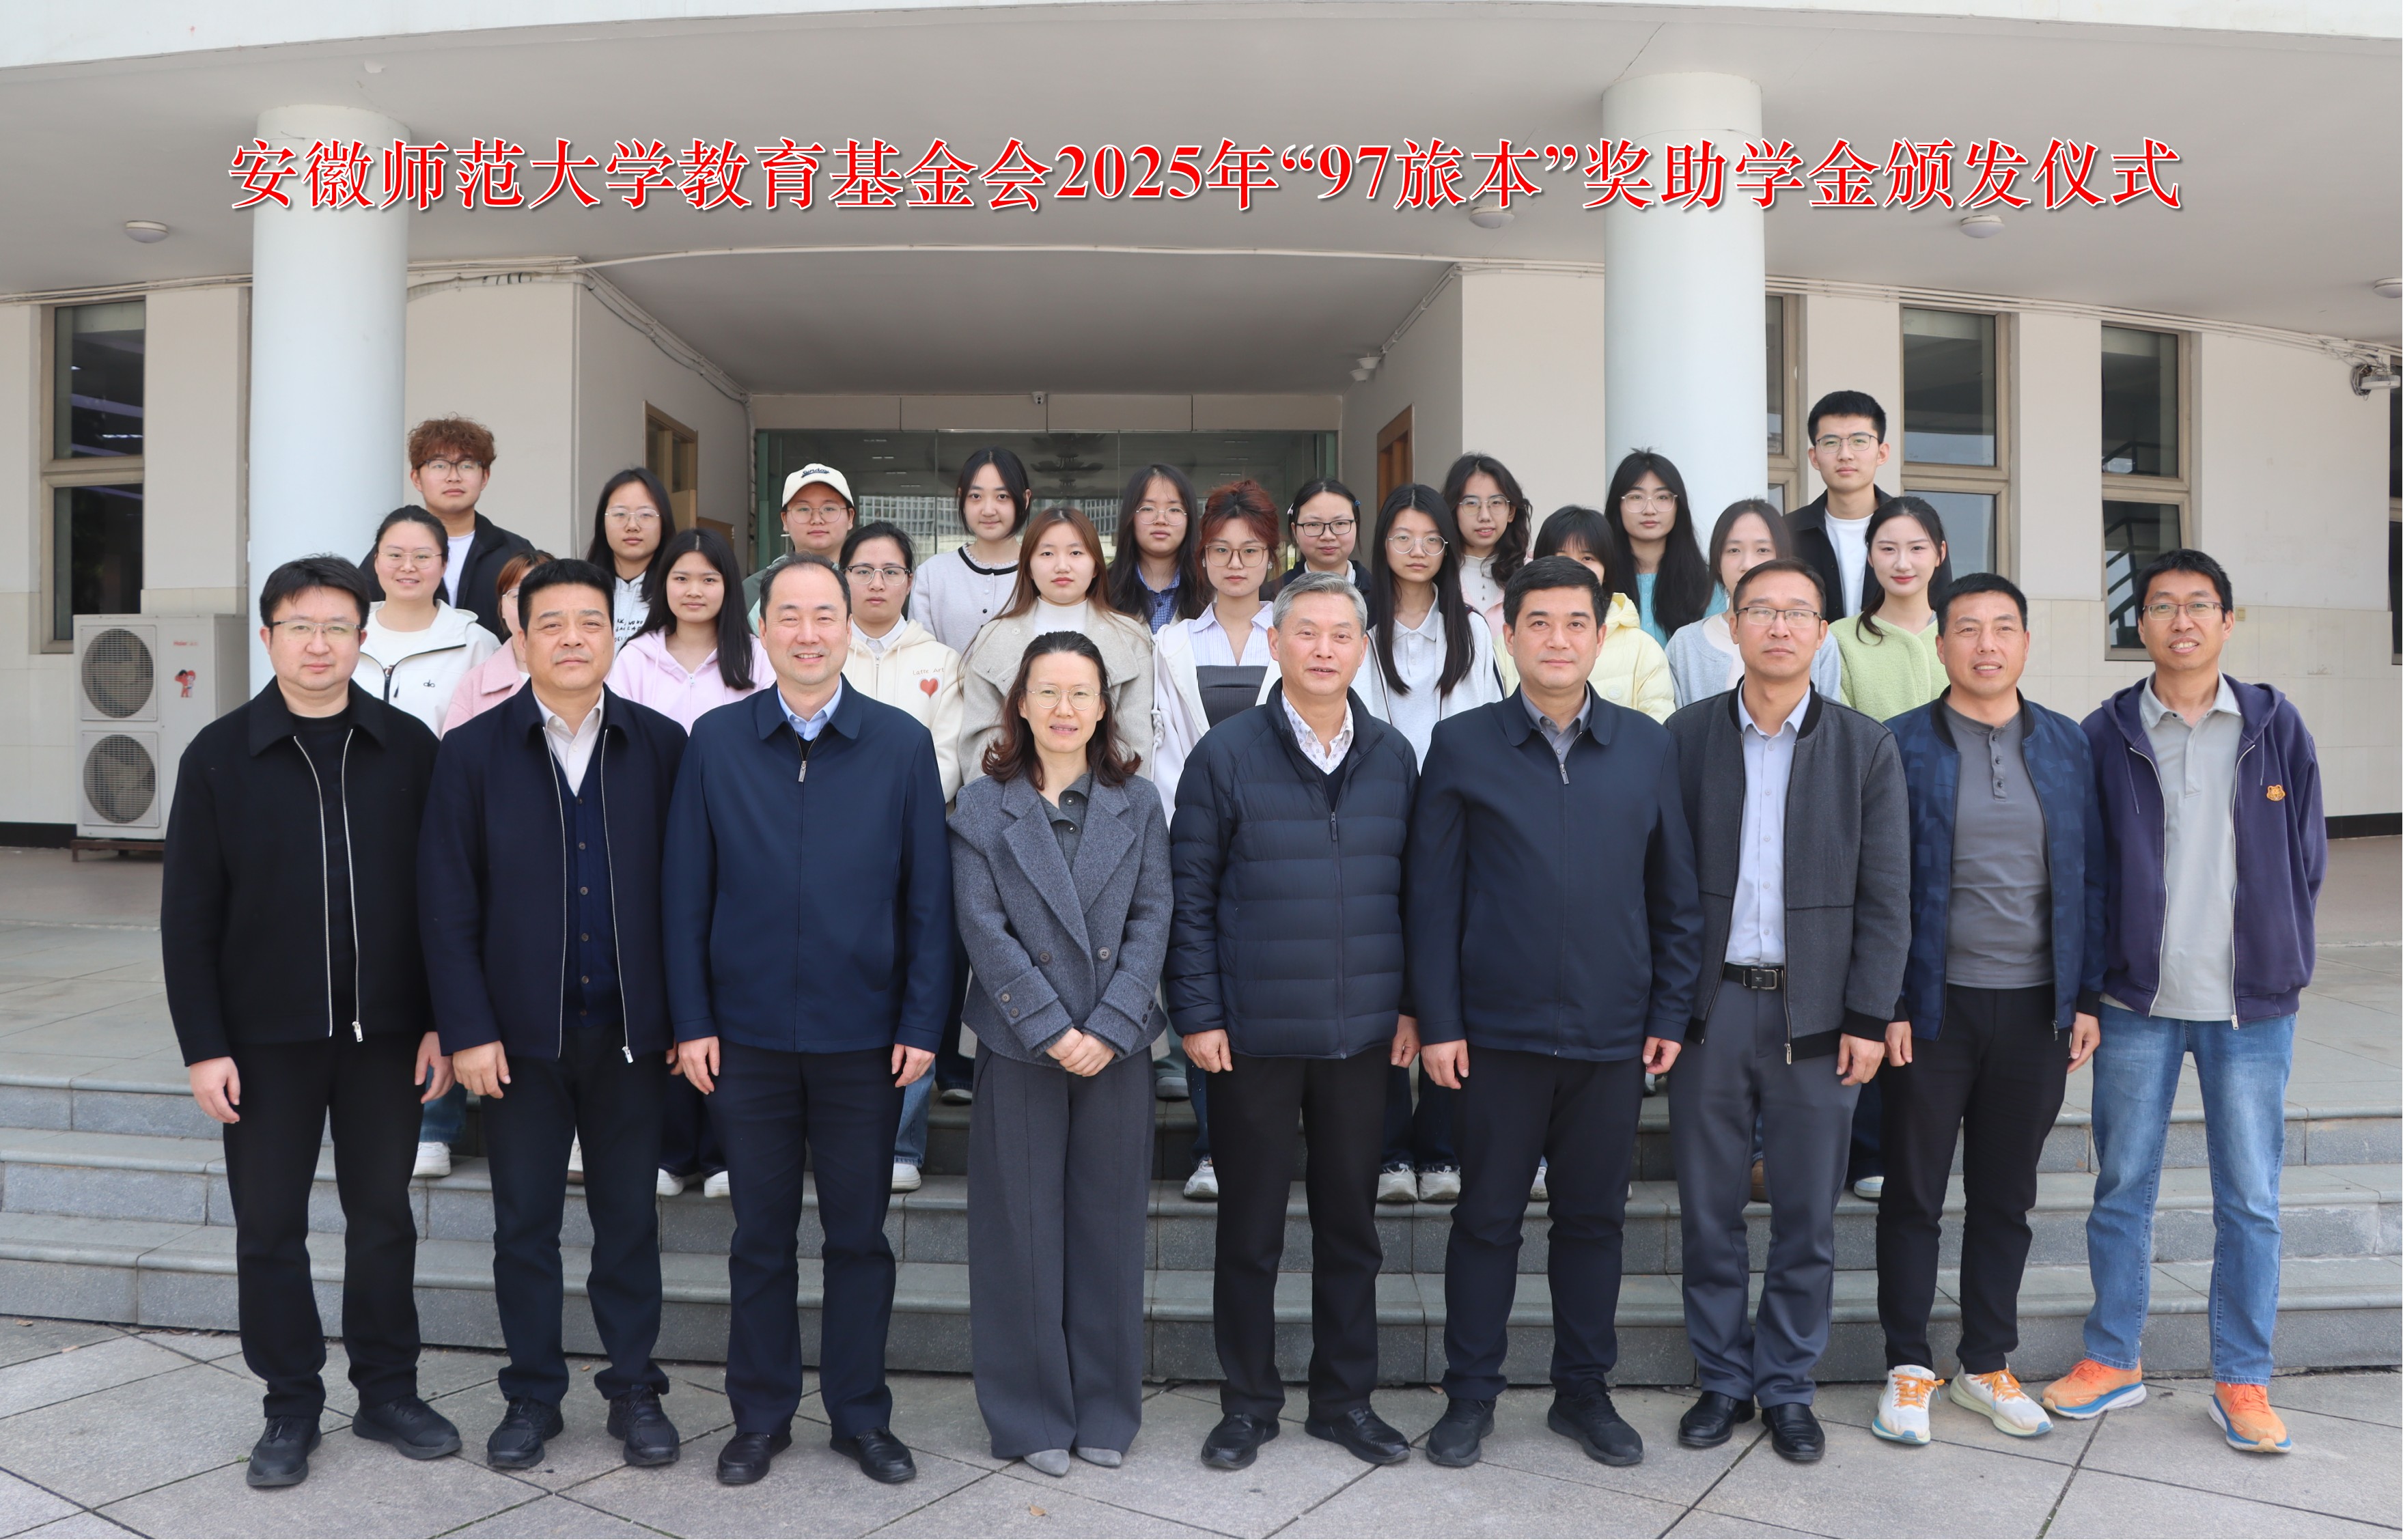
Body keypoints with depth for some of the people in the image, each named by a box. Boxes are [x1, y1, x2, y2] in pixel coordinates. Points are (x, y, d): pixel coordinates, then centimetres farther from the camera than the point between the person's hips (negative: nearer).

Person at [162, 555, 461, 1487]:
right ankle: (291, 1409, 24)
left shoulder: (409, 749, 0)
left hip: (385, 1032, 1)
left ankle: (387, 1392, 26)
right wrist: (203, 1045, -6)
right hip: (266, 1036, 0)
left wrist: (441, 1022, -2)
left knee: (384, 1216, 11)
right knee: (270, 1226, 9)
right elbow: (188, 913, -1)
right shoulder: (220, 755, -1)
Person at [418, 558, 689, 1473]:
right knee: (524, 1223, 12)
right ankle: (533, 1393, 28)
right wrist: (467, 1029, -7)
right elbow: (445, 905, -2)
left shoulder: (660, 746, -1)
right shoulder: (474, 752, -1)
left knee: (629, 1218, 11)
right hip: (519, 1031, 0)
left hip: (629, 1029, 0)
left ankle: (634, 1389, 25)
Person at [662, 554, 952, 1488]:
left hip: (864, 1037, 0)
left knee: (859, 1234, 10)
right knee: (761, 1236, 12)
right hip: (748, 1035, 1)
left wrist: (923, 1022, -5)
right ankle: (760, 1416, 28)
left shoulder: (901, 745, -1)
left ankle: (860, 1416, 26)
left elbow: (928, 895, -1)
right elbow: (684, 891, 1)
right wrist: (691, 1021, -3)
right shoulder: (715, 741, 0)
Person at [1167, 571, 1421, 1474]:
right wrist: (1198, 1015, -7)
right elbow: (1190, 895, -3)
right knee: (1250, 1227, 9)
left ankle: (1346, 1399, 28)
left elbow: (1412, 888, 9)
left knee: (1350, 1222, 13)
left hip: (1363, 1034, 3)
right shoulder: (1226, 756, -4)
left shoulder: (1393, 758, 6)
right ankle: (1249, 1403, 24)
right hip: (1254, 1035, -2)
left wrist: (1411, 1004, 4)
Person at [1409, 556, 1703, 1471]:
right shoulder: (1461, 745, -1)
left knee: (1594, 1217, 13)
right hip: (1498, 1028, -2)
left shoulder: (1647, 746, 5)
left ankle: (1584, 1391, 29)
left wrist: (1671, 1012, 3)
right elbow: (1433, 893, -2)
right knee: (1487, 1217, 8)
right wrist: (1438, 1020, -6)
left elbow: (1675, 893, 8)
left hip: (1613, 1033, 2)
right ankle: (1470, 1395, 23)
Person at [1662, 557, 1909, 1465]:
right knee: (1709, 1210, 8)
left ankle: (1787, 1388, 24)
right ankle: (1723, 1381, 24)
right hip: (1711, 1004, 0)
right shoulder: (1686, 737, 2)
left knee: (1807, 1217, 8)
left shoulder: (1865, 748, 2)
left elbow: (1885, 899, 1)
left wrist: (1868, 1018, -5)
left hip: (1817, 1011, 0)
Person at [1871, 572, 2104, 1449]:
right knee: (1914, 1195, 6)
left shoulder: (2066, 747, 7)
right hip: (1933, 1007, -3)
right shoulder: (1902, 746, -4)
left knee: (2006, 1196, 13)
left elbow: (2089, 878, 9)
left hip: (2036, 1008, 3)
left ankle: (1988, 1365, 28)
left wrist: (2087, 998, 4)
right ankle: (1908, 1368, 19)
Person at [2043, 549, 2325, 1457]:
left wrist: (2282, 967, 4)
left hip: (2251, 1005, 1)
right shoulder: (2105, 735, 0)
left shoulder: (2276, 727, 3)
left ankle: (2242, 1383, 20)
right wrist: (2090, 986, 0)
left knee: (2250, 1201, 7)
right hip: (2137, 1002, 0)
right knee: (2121, 1189, 9)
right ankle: (2113, 1360, 23)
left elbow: (2306, 860, 7)